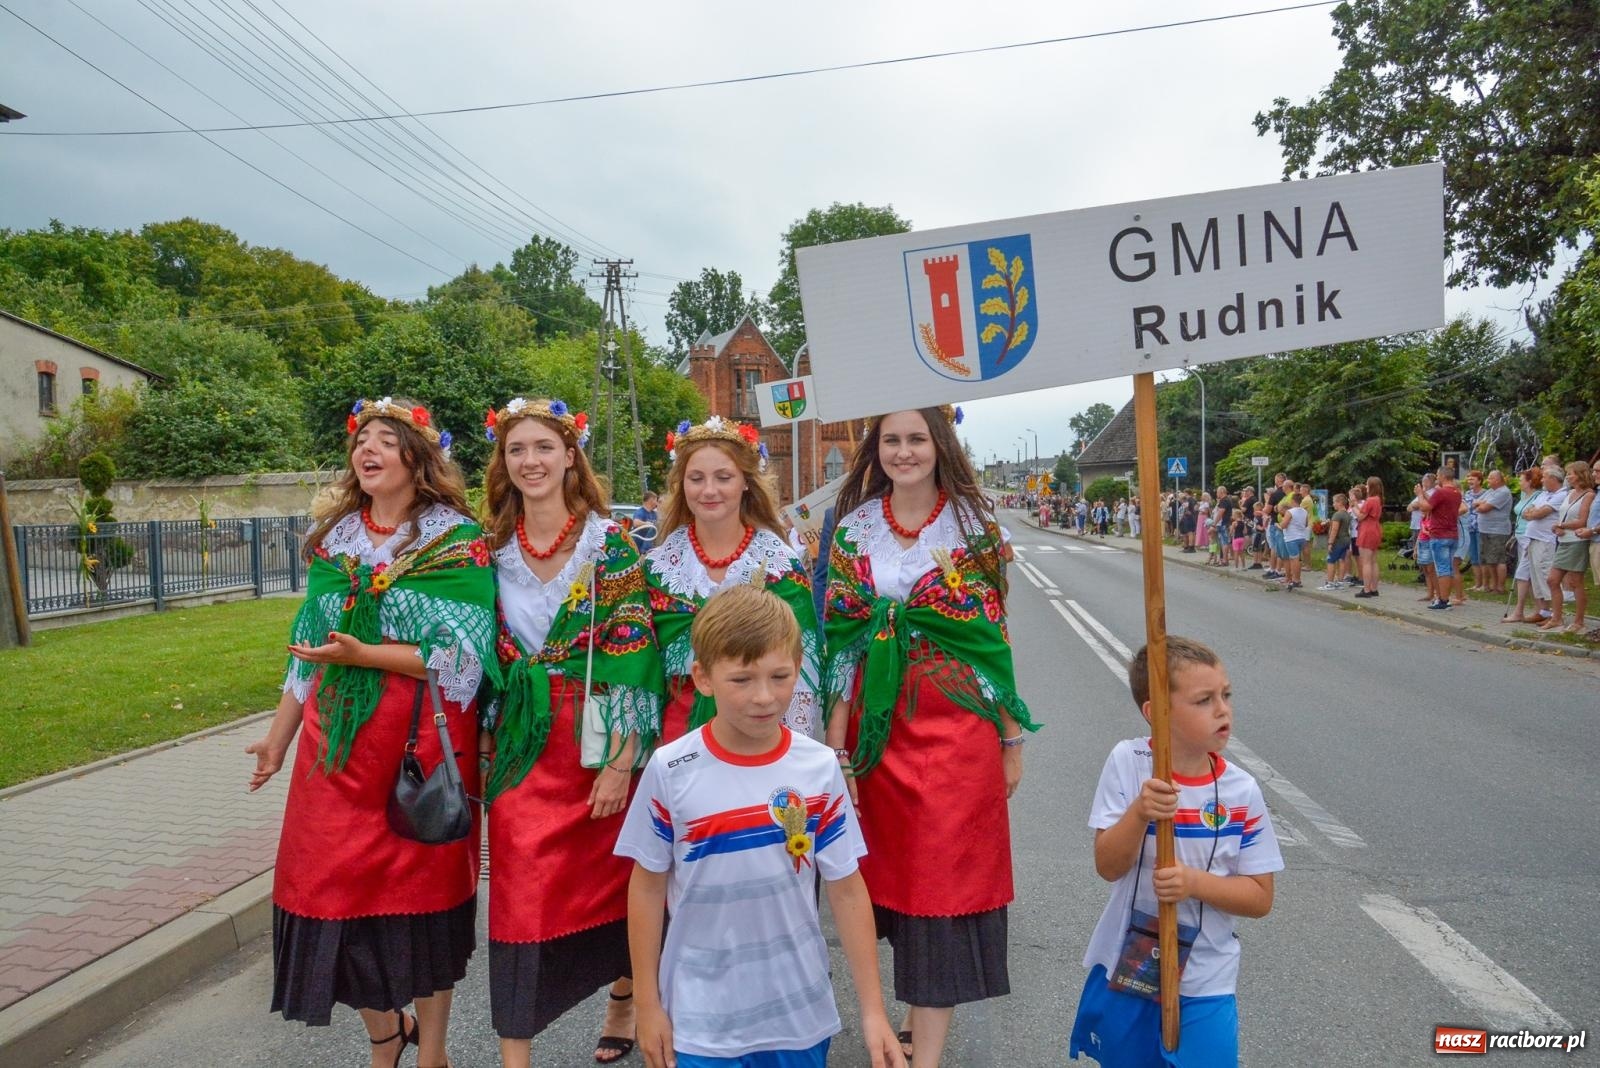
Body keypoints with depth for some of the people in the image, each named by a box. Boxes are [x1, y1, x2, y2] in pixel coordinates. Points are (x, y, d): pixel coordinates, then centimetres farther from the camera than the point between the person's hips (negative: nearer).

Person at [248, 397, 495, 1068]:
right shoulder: (334, 537, 9)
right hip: (338, 741, 5)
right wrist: (278, 737, 14)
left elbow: (462, 653, -13)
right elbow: (308, 651, 14)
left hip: (425, 738, -4)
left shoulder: (456, 540, -6)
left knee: (424, 884, 7)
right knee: (337, 886, 6)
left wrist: (364, 655, -19)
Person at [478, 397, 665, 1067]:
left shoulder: (611, 541, -7)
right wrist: (487, 748, 8)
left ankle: (622, 1005, 39)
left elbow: (633, 654, -11)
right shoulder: (495, 550, 5)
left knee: (612, 881, 13)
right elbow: (488, 657, 11)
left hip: (599, 739, -2)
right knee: (520, 895, -1)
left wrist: (621, 762, -15)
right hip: (524, 747, 2)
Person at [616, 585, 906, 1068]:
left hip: (800, 1014, 1)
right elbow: (648, 887, -2)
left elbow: (847, 889, -3)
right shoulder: (670, 771, -13)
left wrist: (873, 1010, -1)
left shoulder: (820, 769, -10)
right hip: (700, 1021, -1)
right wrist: (647, 1005, 1)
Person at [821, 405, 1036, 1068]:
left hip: (959, 723, -3)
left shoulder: (975, 525, -2)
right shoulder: (854, 527, 4)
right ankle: (923, 1011, 34)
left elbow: (994, 635, 0)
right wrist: (836, 739, 0)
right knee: (894, 871, 13)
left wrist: (1012, 738, 0)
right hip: (880, 726, 3)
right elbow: (842, 637, 3)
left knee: (942, 880, 0)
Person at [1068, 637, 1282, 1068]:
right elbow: (1108, 867, -14)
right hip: (1125, 968, 0)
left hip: (1205, 983, 0)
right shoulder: (1127, 762, -13)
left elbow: (1260, 897, -4)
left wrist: (1194, 881, -22)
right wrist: (1139, 813, -31)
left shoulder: (1241, 791, -10)